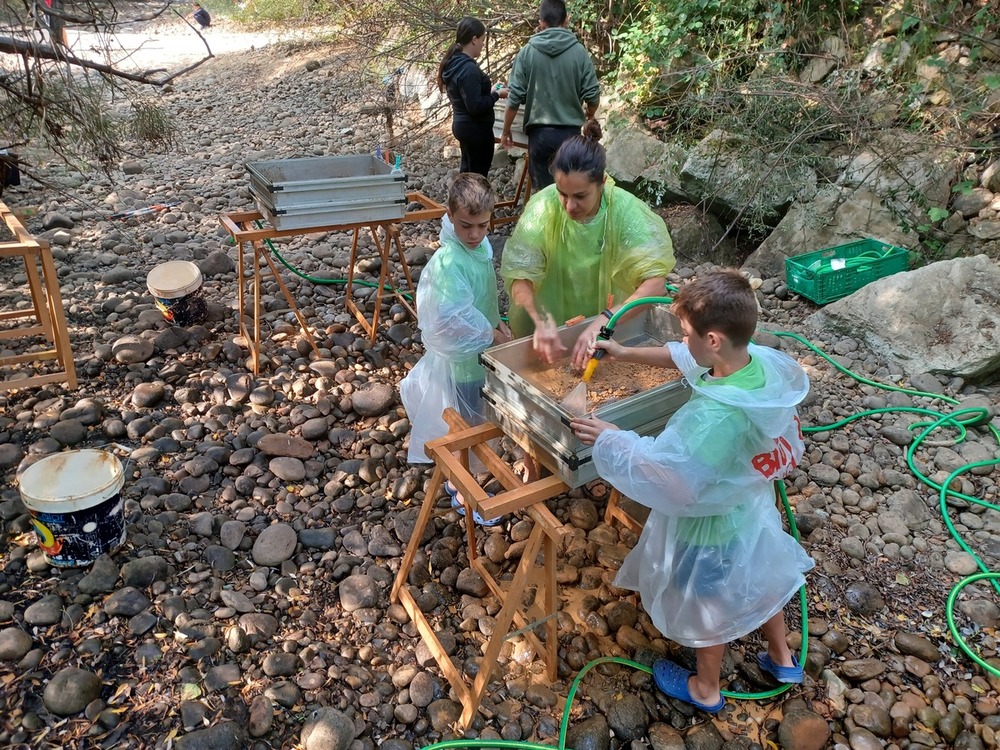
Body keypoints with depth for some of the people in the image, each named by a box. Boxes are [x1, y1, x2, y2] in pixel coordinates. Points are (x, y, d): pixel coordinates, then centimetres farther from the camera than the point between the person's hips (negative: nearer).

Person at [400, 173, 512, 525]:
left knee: (473, 425, 23)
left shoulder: (481, 246, -2)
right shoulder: (448, 262, -28)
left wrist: (497, 324, -3)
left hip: (482, 354, 8)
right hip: (462, 359, -8)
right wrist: (493, 335, -21)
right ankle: (463, 494, 31)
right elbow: (453, 320, -32)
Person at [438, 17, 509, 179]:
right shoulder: (469, 69, -22)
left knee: (468, 171, 19)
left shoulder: (454, 63, 7)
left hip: (463, 125, 10)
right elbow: (475, 106, -25)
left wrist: (490, 91, 9)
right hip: (476, 129, -10)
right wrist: (497, 95, -12)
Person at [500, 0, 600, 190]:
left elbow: (515, 98, -5)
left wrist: (506, 131, 7)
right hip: (570, 132, 0)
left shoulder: (527, 52, -4)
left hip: (539, 132, 0)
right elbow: (592, 95, -3)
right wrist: (589, 115, 20)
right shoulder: (580, 51, -4)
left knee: (543, 190, 10)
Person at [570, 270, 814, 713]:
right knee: (757, 578, 32)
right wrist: (627, 354, -1)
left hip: (711, 527, -7)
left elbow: (666, 477, -35)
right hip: (751, 508, 7)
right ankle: (782, 659, 58)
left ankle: (705, 690, 48)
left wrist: (610, 439, -26)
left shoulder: (714, 418, -43)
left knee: (708, 606, 20)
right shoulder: (764, 362, -18)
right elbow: (682, 358, -3)